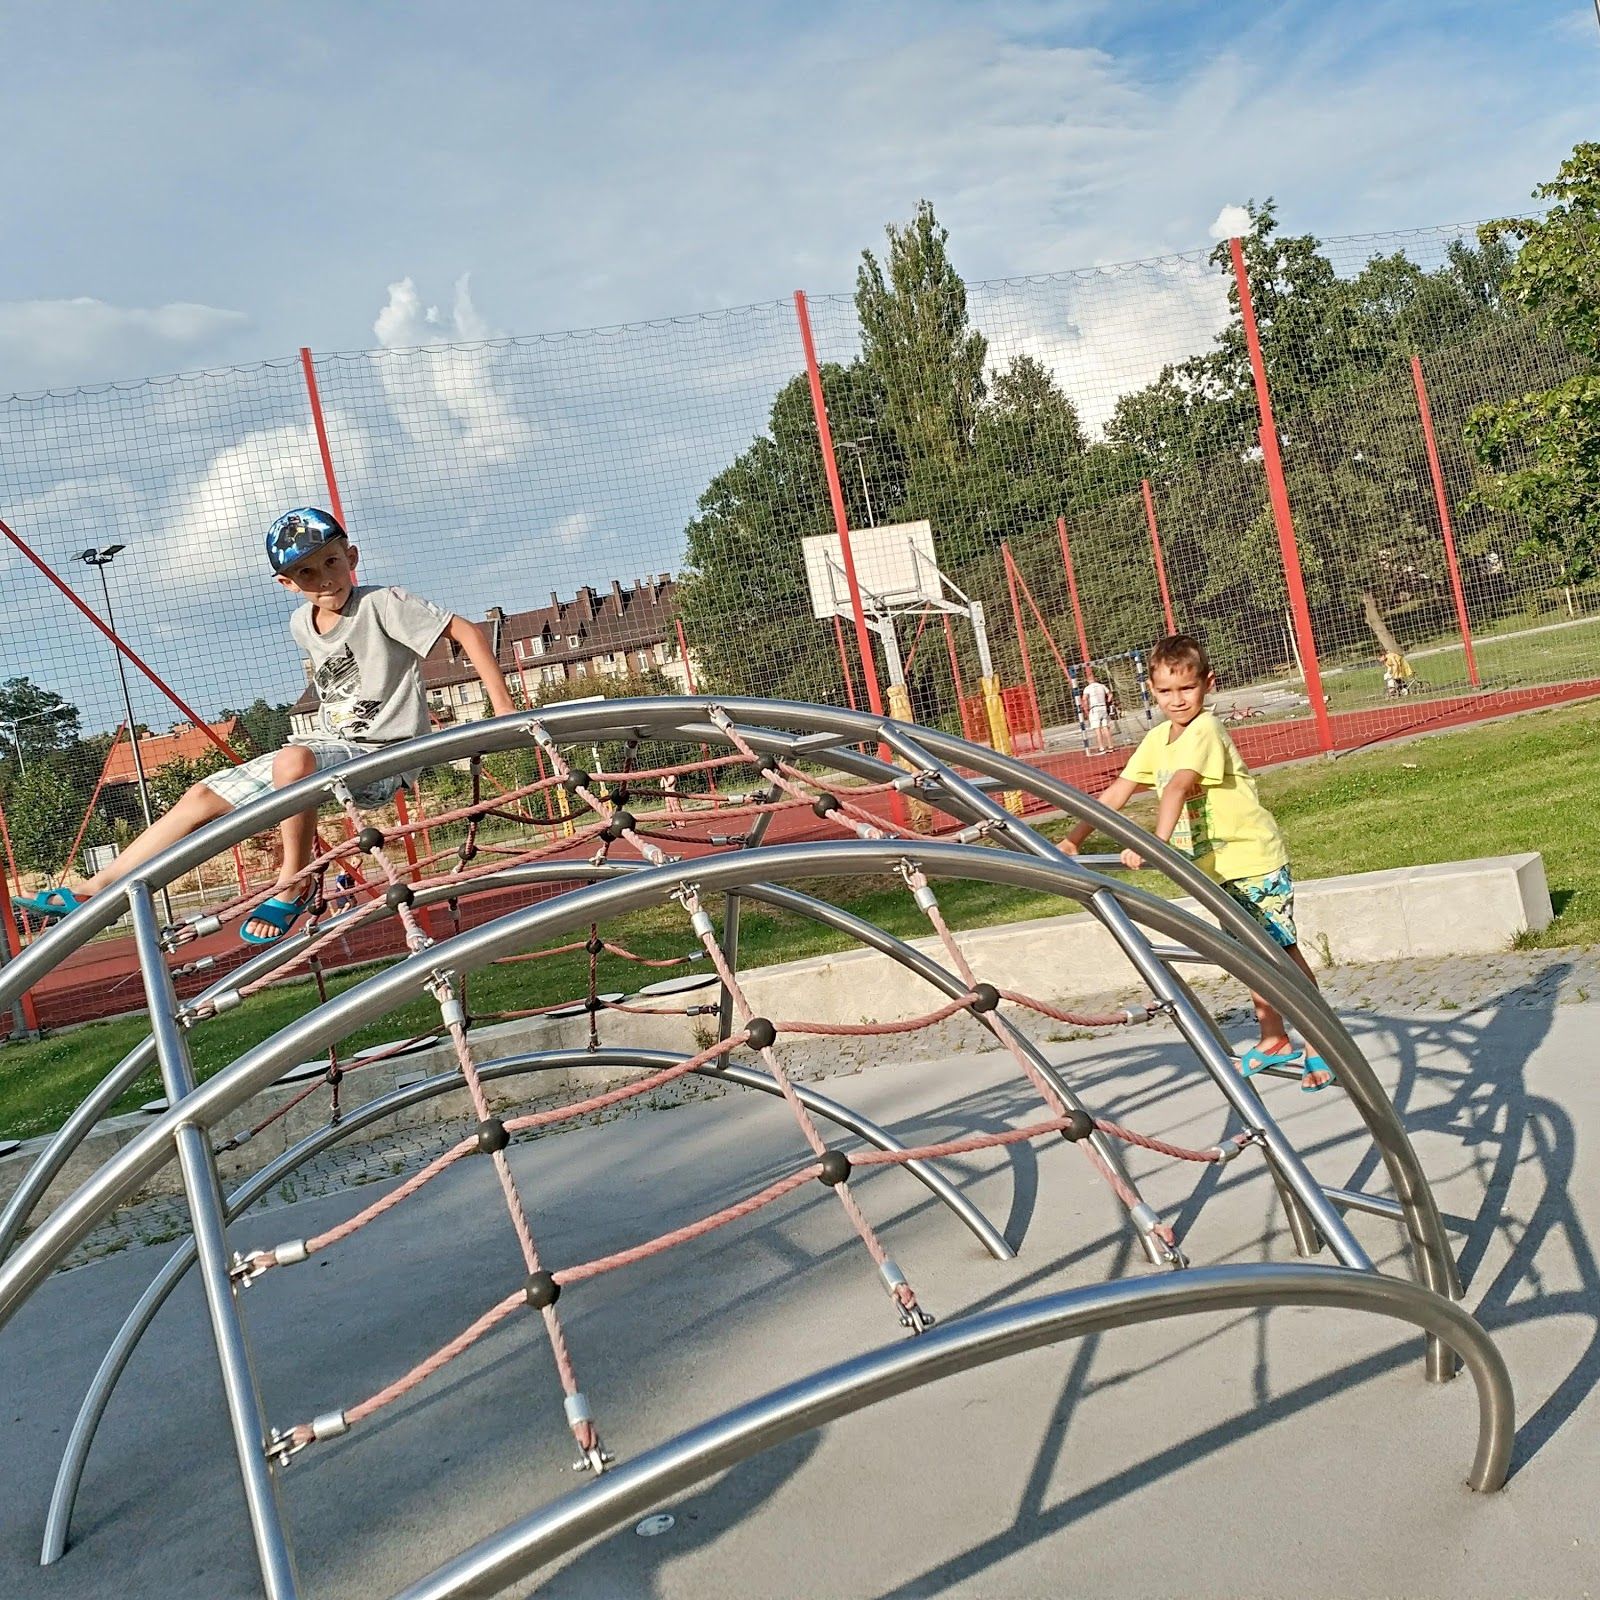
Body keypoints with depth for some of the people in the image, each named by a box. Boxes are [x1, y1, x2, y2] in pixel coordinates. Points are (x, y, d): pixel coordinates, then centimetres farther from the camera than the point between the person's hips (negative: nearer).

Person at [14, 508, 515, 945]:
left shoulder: (382, 604, -14)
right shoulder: (301, 623, 8)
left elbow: (467, 631, -14)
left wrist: (503, 708, -18)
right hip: (330, 747, 8)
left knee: (294, 759, -39)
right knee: (203, 796, 2)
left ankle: (293, 884, -19)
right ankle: (96, 890, 9)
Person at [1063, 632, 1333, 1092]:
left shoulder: (1204, 731, -22)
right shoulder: (1157, 739, 3)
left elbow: (1178, 786, -39)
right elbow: (1117, 793, 2)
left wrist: (1157, 841, -52)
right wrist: (1073, 839, -7)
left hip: (1255, 862, -8)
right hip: (1216, 869, 8)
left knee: (1283, 952, -4)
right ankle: (1274, 1041, 31)